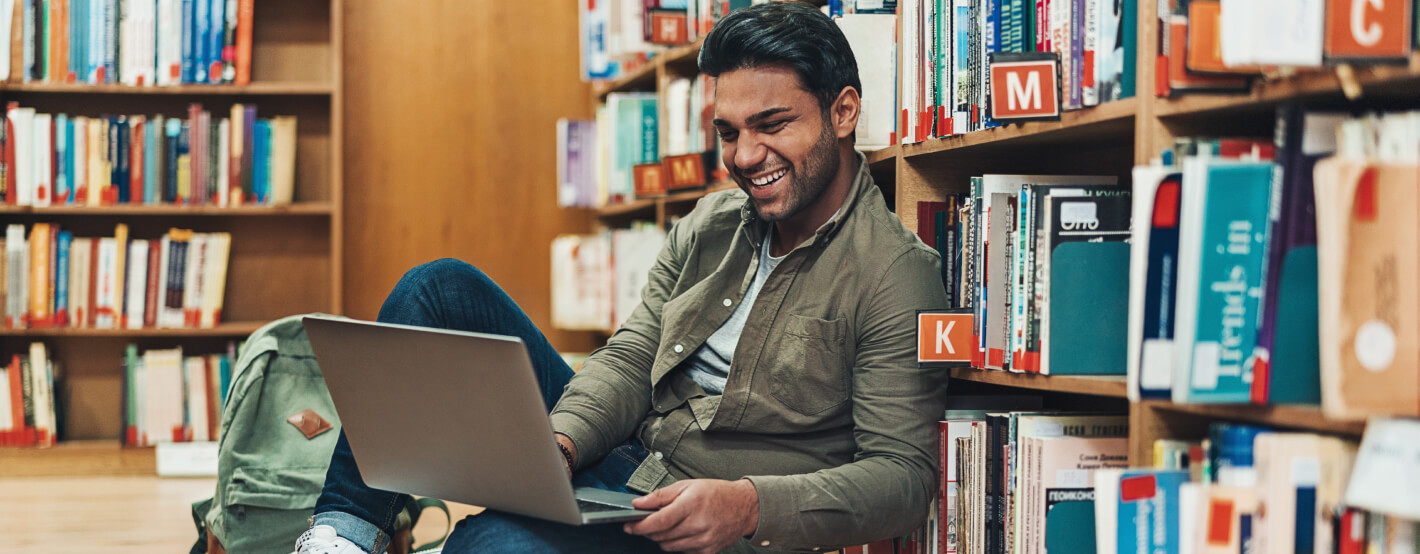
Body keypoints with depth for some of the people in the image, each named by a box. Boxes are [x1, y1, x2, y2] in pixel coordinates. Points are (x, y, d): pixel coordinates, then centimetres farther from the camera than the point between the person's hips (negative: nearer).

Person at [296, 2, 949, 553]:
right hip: (614, 459, 8)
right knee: (443, 288, -4)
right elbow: (627, 360, 7)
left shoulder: (898, 275, -12)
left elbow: (905, 475, -17)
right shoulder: (707, 228, 10)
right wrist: (558, 443, -16)